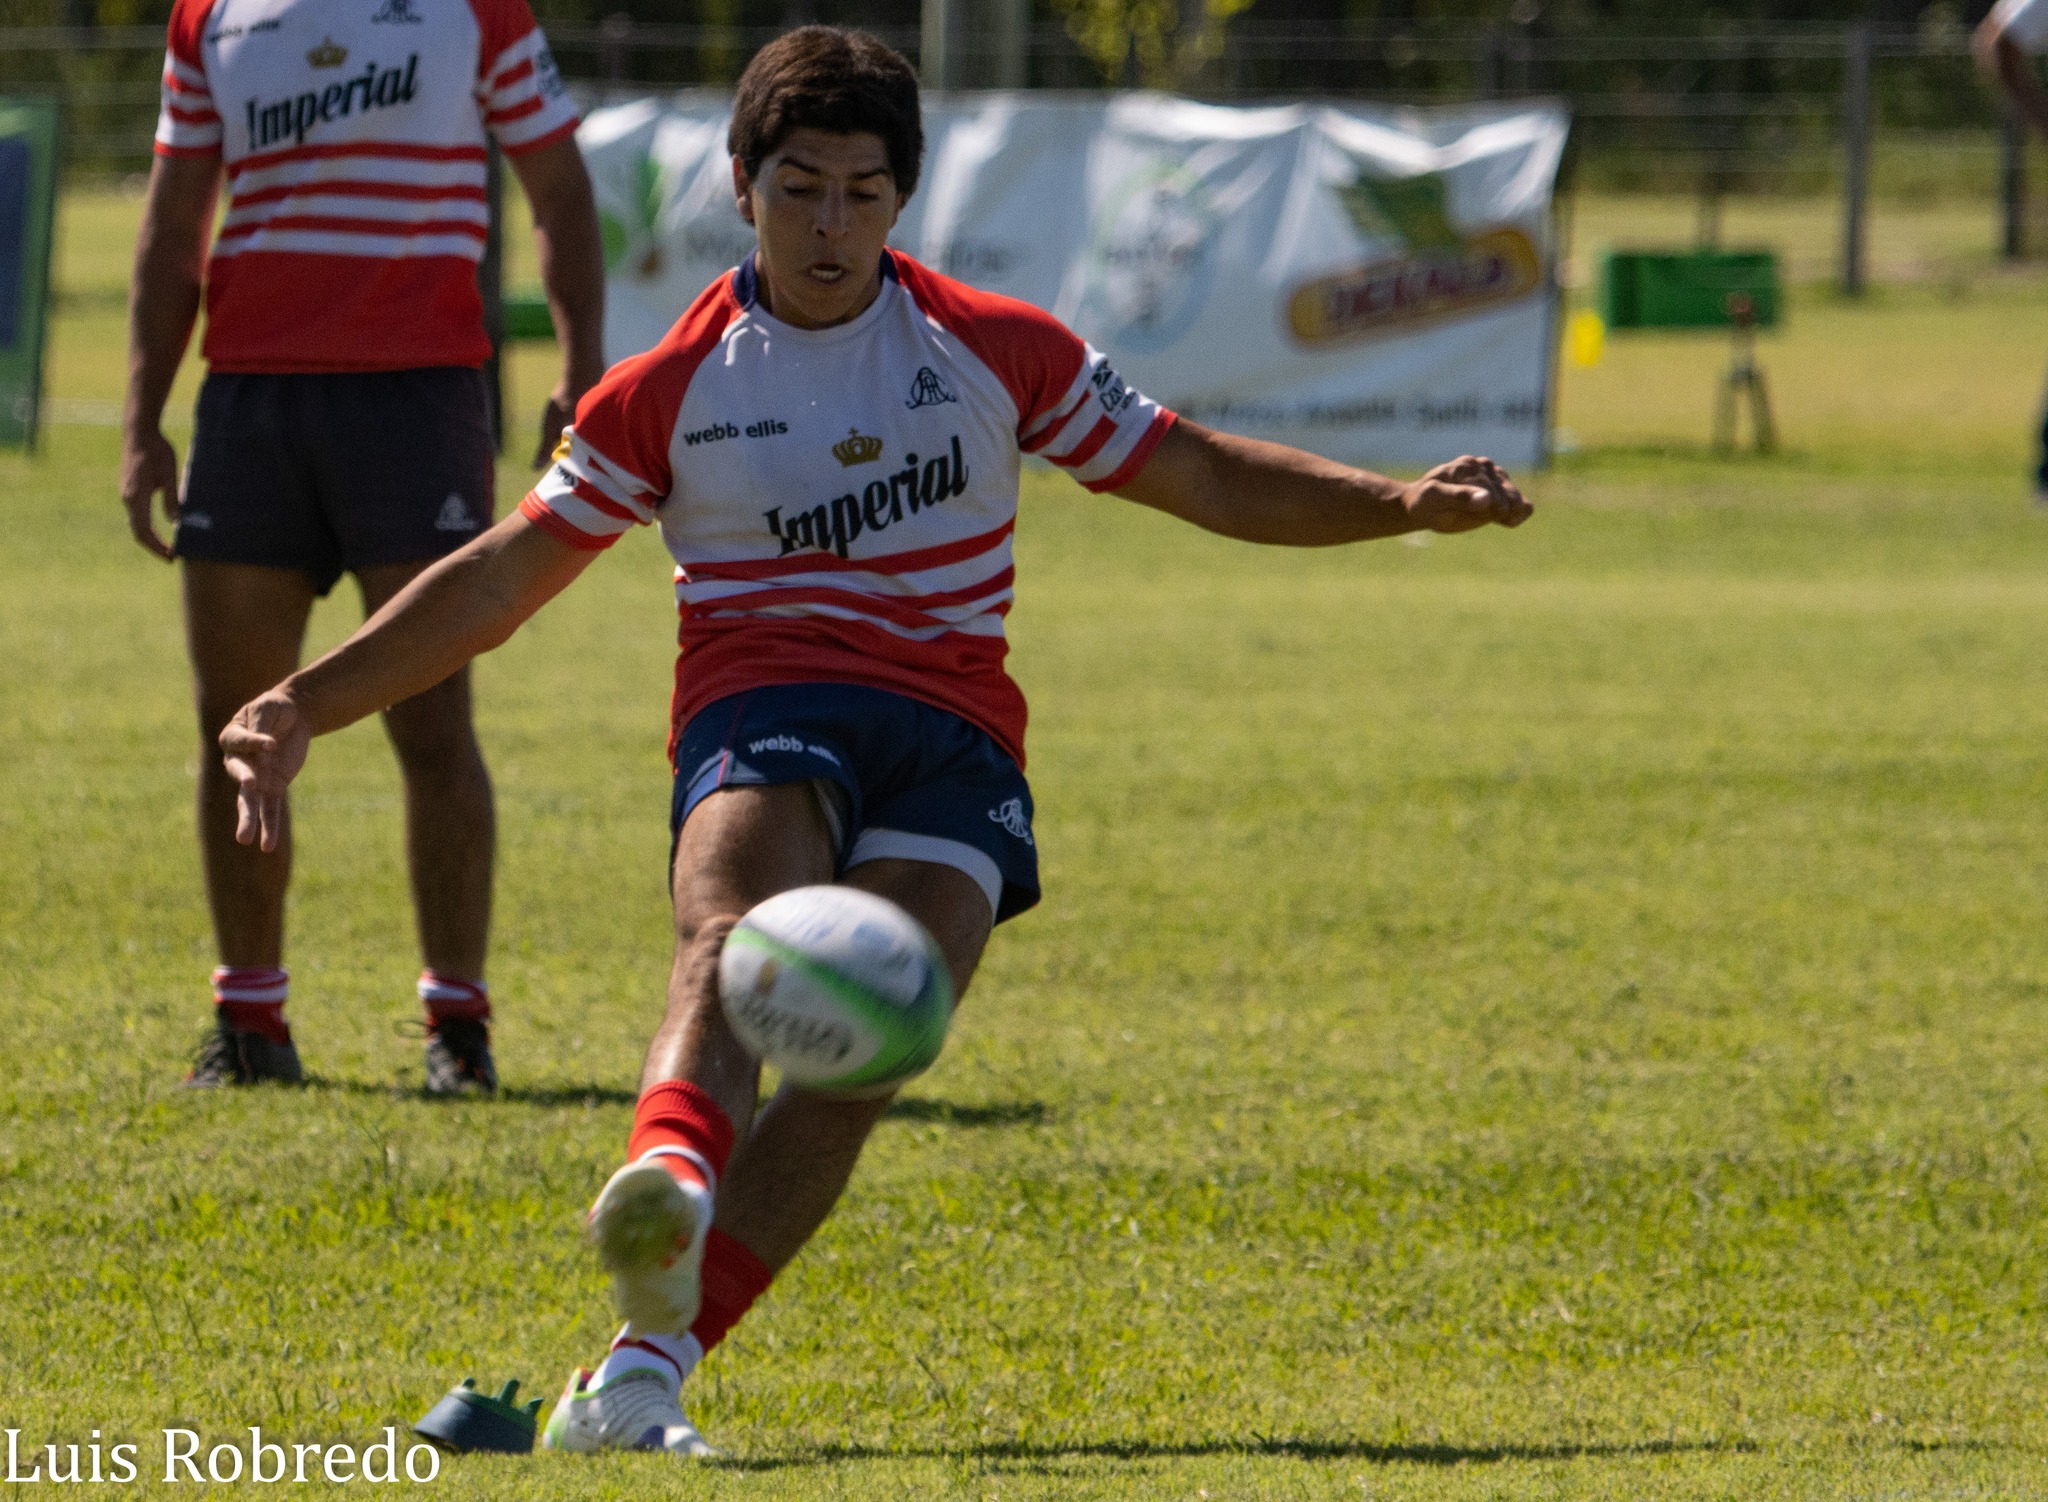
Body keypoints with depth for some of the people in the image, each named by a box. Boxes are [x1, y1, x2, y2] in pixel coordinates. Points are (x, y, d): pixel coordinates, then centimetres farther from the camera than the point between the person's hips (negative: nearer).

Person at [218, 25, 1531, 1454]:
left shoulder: (1000, 352, 12)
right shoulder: (668, 393, 10)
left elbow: (1210, 478, 17)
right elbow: (494, 586, 13)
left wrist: (1404, 504, 3)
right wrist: (304, 706, 6)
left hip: (951, 736, 1)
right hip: (762, 710, -1)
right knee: (732, 943, -35)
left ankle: (646, 1366, -28)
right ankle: (666, 1188, -65)